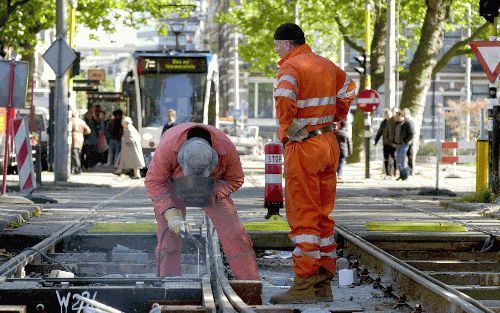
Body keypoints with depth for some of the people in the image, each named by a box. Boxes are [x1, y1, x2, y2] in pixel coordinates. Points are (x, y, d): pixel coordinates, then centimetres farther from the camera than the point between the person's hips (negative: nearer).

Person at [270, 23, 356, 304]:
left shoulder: (292, 66, -13)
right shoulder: (326, 65, 14)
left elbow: (284, 97, -34)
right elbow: (348, 88, 33)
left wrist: (287, 129, -20)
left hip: (303, 147, -8)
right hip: (329, 143, 8)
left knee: (303, 217, -6)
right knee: (324, 215, 11)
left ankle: (304, 285, -7)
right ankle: (324, 285, 14)